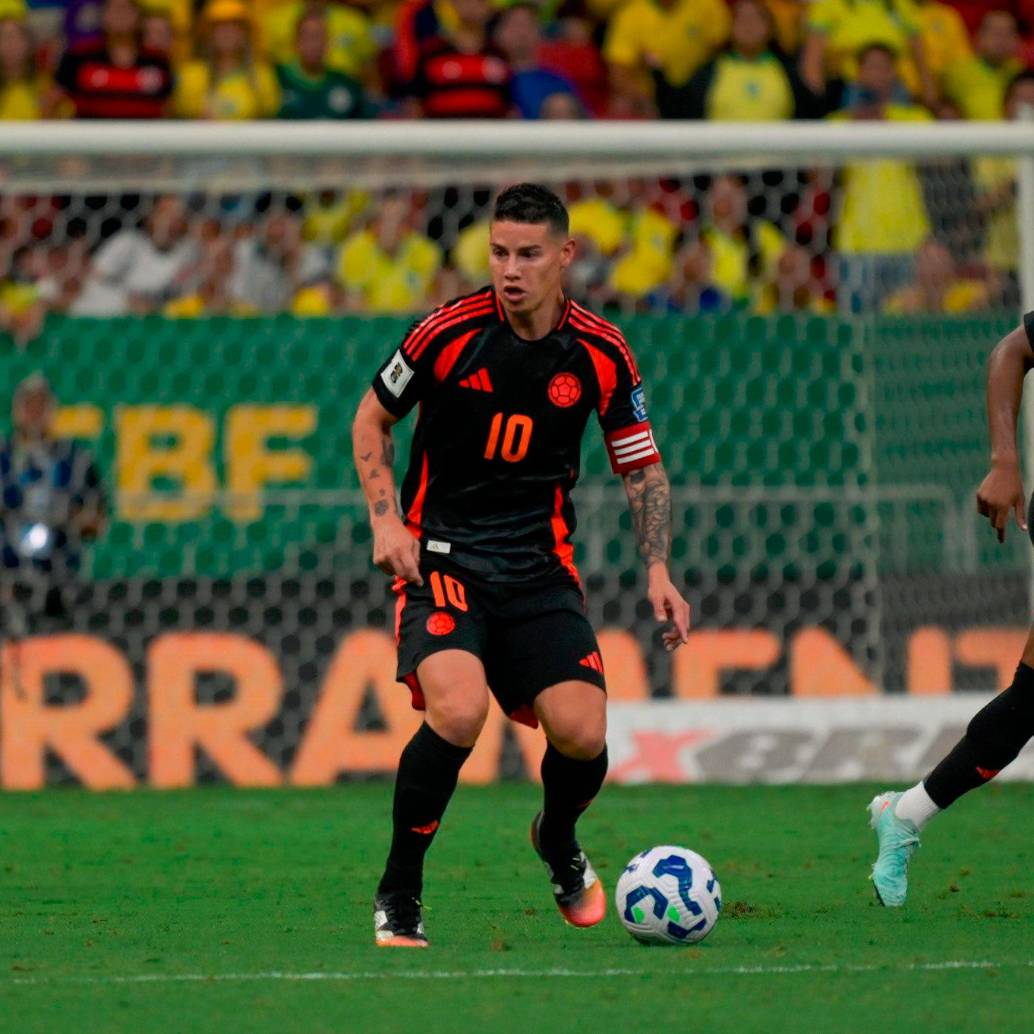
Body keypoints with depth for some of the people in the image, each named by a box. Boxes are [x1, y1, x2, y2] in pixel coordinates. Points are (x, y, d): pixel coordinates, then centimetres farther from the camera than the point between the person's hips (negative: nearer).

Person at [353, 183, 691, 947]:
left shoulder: (601, 353, -3)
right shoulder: (449, 332, -9)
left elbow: (642, 468, 9)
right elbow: (373, 418, 7)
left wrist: (658, 570, -4)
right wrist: (386, 519, -6)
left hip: (540, 563, 3)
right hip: (441, 557, -2)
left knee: (583, 734, -12)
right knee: (458, 711, -28)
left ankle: (559, 843, 26)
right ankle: (398, 896, -8)